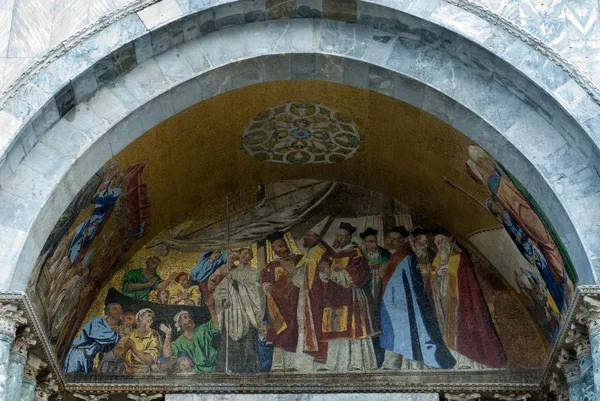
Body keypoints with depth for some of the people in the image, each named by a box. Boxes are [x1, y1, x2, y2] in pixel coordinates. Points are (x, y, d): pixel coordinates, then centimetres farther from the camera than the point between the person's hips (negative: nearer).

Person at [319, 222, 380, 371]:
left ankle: (357, 364, -10)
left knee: (352, 330, -11)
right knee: (337, 332, 3)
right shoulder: (335, 255, 20)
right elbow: (326, 277, 20)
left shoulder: (355, 254, -2)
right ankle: (339, 364, 5)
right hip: (336, 299, 7)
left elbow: (352, 277, -11)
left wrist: (332, 272, -12)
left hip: (351, 300, -7)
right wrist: (323, 270, -2)